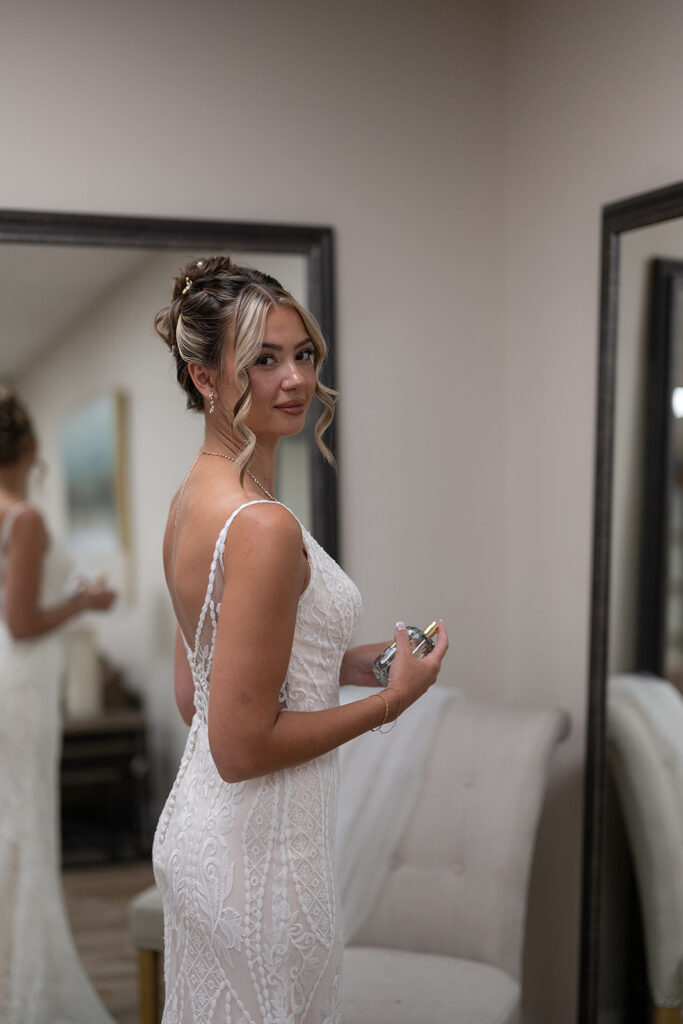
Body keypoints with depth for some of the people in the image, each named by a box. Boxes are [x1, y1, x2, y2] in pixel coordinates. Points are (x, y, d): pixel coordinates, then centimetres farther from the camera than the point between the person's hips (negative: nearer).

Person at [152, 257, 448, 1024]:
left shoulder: (190, 497, 3)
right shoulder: (265, 526, -26)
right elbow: (241, 748, -24)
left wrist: (344, 664, 9)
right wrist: (390, 701, -13)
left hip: (194, 824, 9)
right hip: (256, 853, -9)